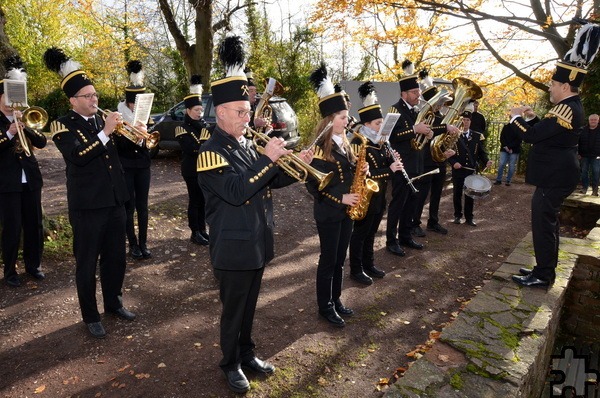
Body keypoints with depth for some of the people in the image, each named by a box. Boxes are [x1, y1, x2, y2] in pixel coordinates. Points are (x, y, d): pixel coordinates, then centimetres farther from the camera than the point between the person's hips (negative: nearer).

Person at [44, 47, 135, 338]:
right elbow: (77, 156, -25)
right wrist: (105, 132, -28)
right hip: (87, 205, -6)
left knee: (116, 256, 16)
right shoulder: (62, 126, -7)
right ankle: (90, 316, 21)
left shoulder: (101, 118, 10)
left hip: (115, 200, 6)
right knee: (87, 262, 6)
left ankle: (114, 303, 35)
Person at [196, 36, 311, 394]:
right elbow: (236, 192, -29)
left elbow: (271, 181, 13)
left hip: (258, 243, 7)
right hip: (234, 248, -7)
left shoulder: (248, 144, 7)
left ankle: (247, 354, 40)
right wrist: (268, 159, -29)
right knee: (233, 310, 11)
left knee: (250, 306, 21)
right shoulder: (211, 152, -17)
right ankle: (231, 365, 31)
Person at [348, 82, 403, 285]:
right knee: (360, 234, 5)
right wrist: (389, 170, -25)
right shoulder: (358, 144, -18)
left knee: (371, 233, 19)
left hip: (379, 197, 8)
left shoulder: (379, 142, 7)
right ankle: (356, 270, 18)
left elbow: (387, 164, 15)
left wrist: (395, 163, -8)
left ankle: (369, 265, 33)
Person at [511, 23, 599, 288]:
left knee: (542, 224, -3)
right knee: (548, 223, 16)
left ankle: (542, 276, 6)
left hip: (553, 178, -11)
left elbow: (531, 135, -24)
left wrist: (516, 117, -8)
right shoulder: (572, 106, 12)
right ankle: (545, 269, 27)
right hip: (556, 175, 11)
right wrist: (533, 117, 11)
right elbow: (547, 133, 22)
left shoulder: (566, 108, -21)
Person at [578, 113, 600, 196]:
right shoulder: (583, 130, 3)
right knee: (584, 172, 7)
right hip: (584, 155, 1)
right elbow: (579, 142, 4)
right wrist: (579, 153, 0)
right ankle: (584, 188, 16)